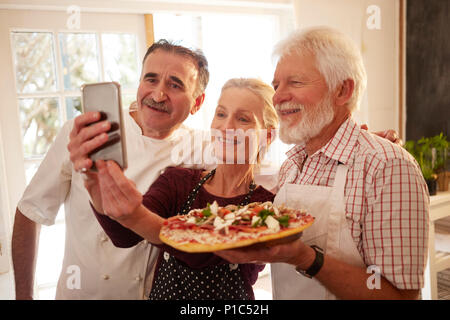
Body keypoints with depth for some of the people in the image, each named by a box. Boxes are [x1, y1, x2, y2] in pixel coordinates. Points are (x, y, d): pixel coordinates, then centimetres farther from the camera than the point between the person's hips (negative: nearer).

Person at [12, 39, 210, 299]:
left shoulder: (196, 149, -12)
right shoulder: (79, 134, -15)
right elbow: (32, 211, -6)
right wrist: (24, 295, -2)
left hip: (157, 293, 1)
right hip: (80, 293, 0)